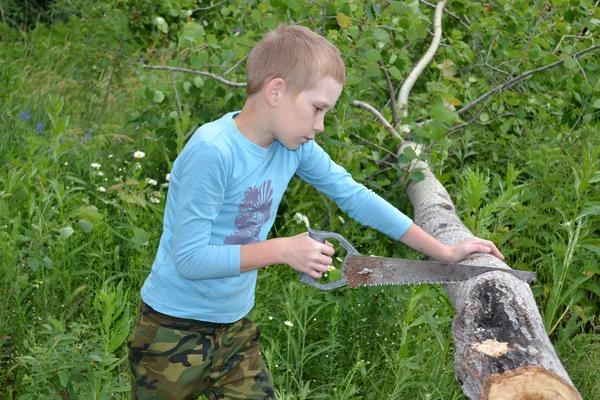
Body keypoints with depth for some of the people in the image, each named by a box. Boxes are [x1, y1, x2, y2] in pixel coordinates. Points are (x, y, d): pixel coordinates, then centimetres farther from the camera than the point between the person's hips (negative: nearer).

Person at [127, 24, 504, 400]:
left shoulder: (296, 146, -5)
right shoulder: (212, 151, -26)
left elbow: (355, 196, 3)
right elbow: (189, 259, -25)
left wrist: (444, 251, 3)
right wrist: (283, 250, -25)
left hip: (235, 326, 6)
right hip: (175, 328, -6)